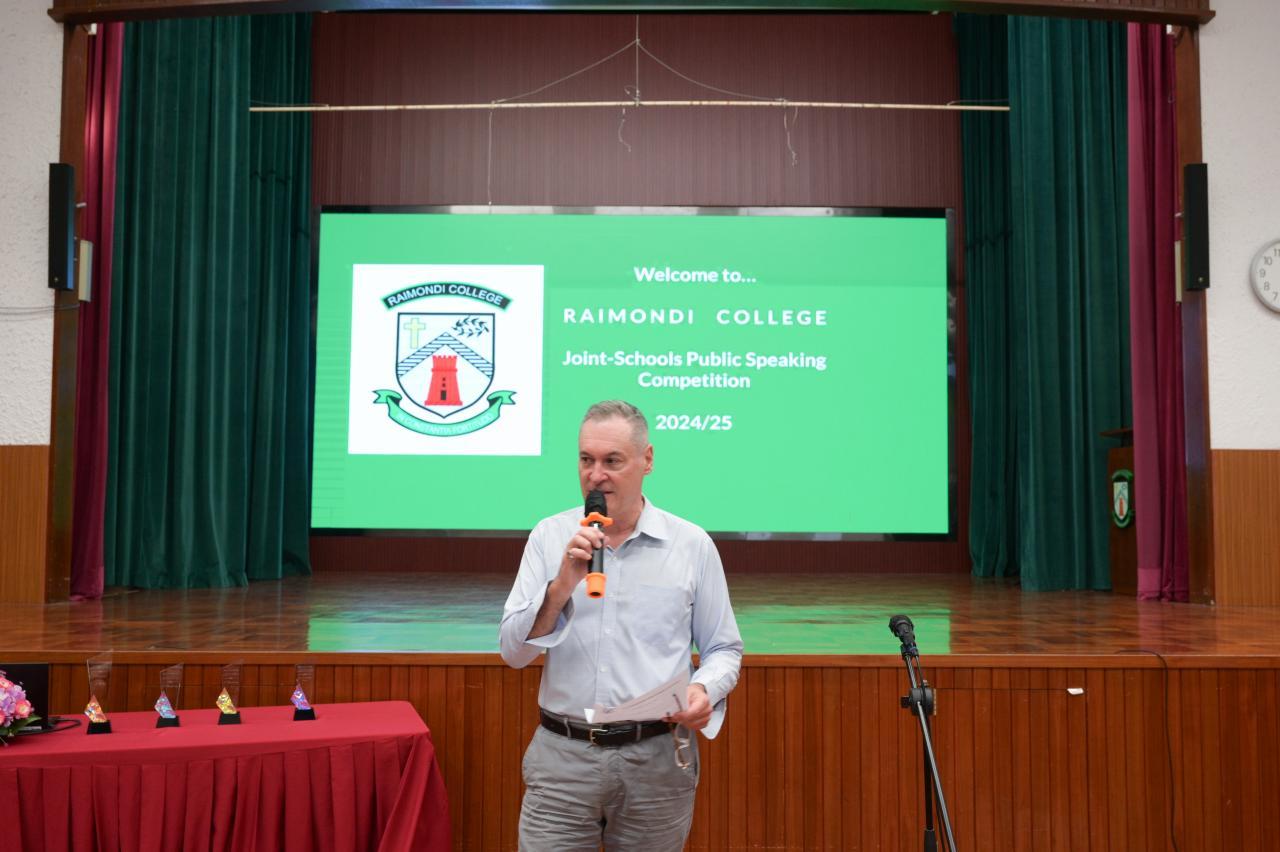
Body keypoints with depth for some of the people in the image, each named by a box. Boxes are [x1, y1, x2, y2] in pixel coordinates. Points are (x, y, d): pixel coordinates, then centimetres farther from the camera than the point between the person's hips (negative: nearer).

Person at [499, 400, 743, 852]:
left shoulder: (692, 544, 0)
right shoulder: (549, 537, 2)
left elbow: (723, 649, 7)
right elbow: (513, 651, -1)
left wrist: (704, 690, -14)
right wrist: (562, 584, -16)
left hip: (658, 762, 0)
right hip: (561, 757, 0)